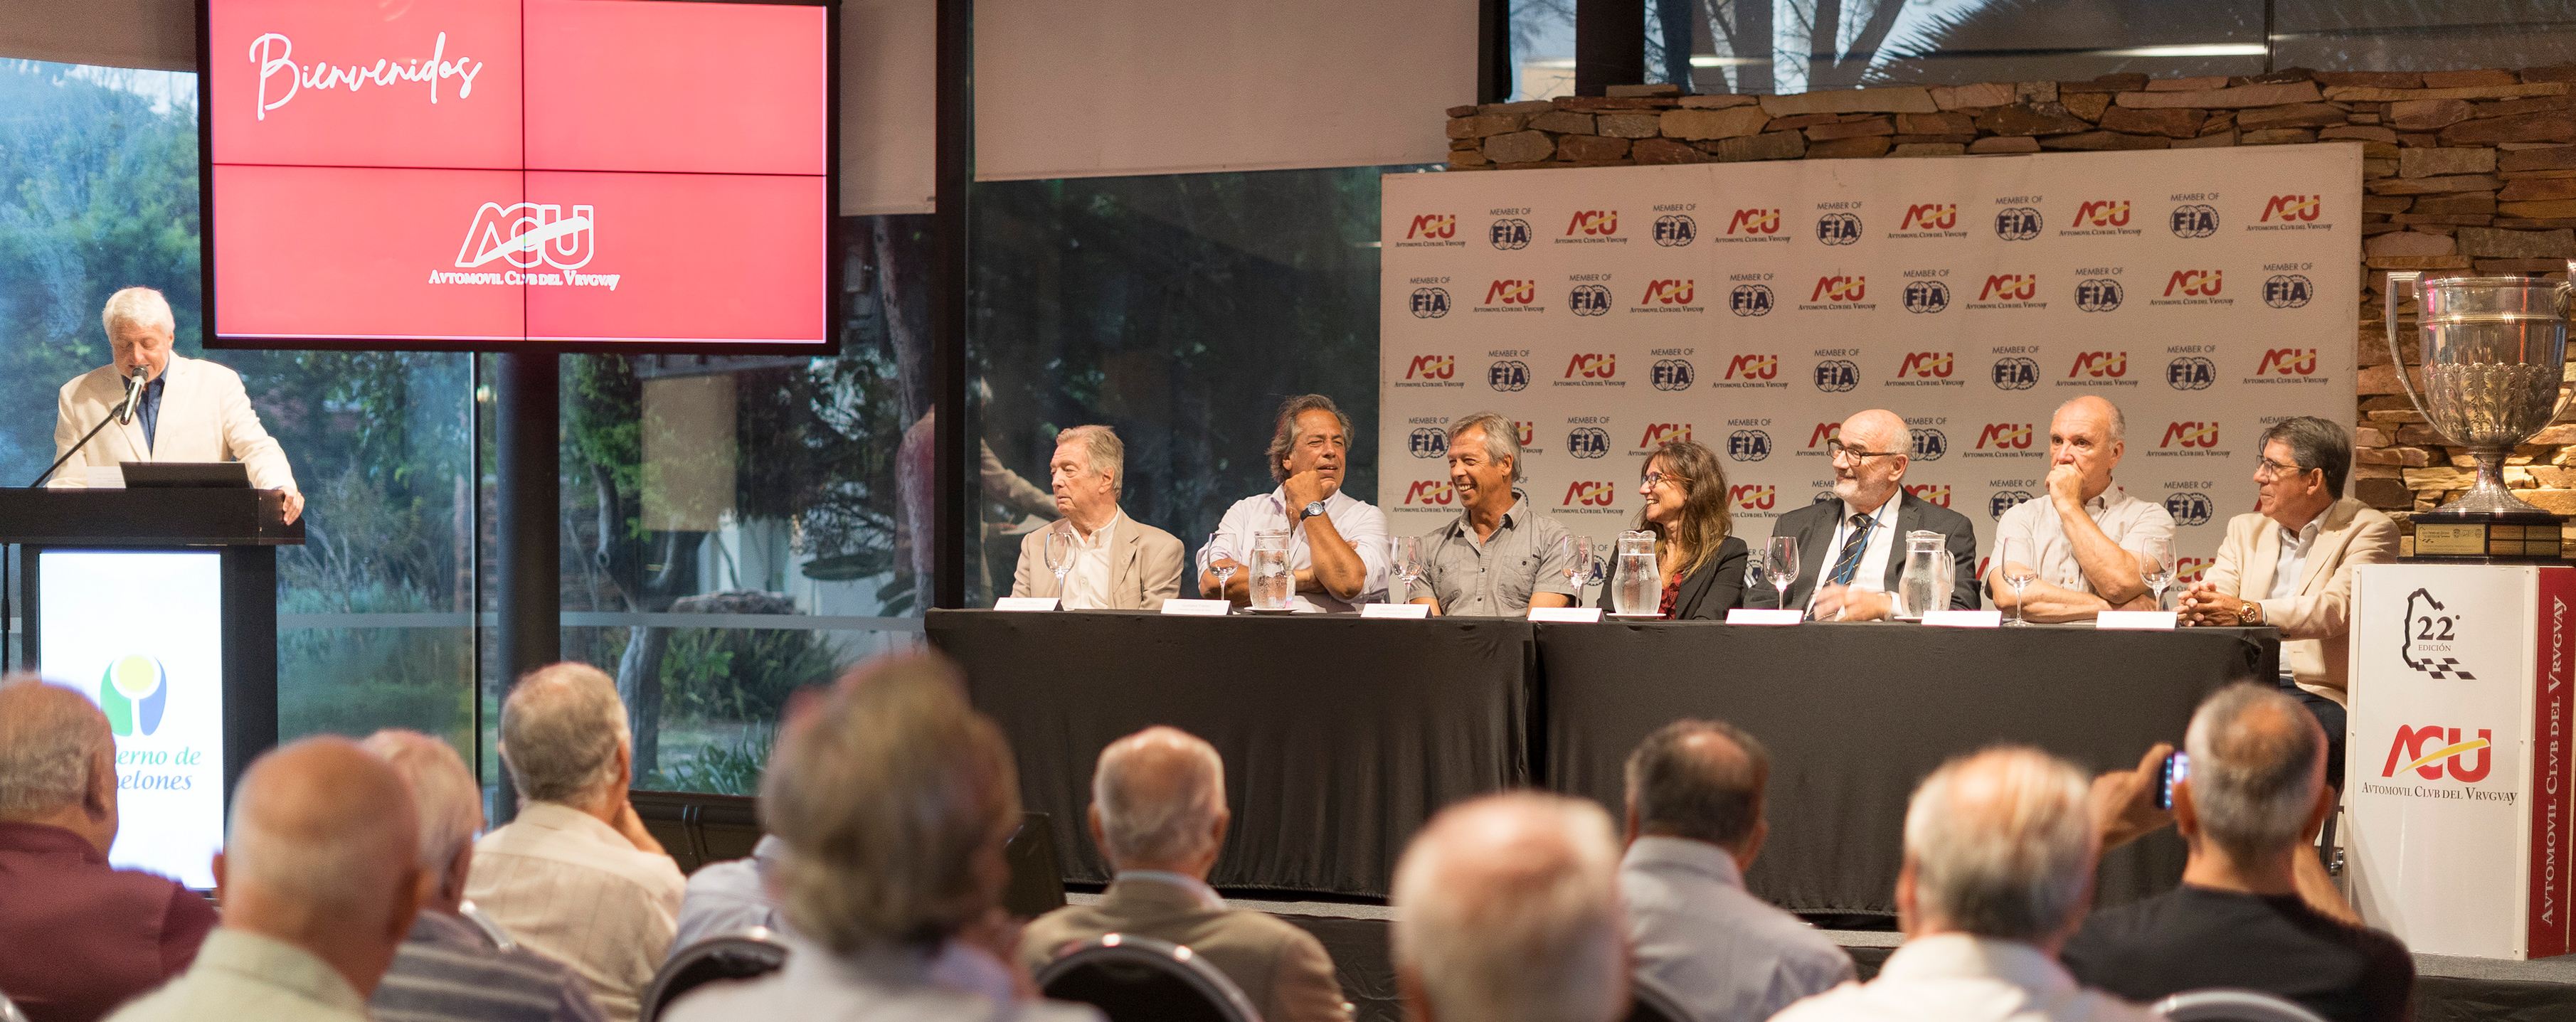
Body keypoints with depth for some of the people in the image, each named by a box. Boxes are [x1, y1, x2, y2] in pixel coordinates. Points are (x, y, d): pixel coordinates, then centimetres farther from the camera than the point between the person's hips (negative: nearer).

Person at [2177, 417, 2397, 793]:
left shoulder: (2369, 530, 3)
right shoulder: (2246, 529, 21)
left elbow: (2336, 608, -15)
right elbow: (2214, 594, 7)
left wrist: (2248, 612, -30)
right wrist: (2197, 605, -21)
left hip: (2317, 694, -4)